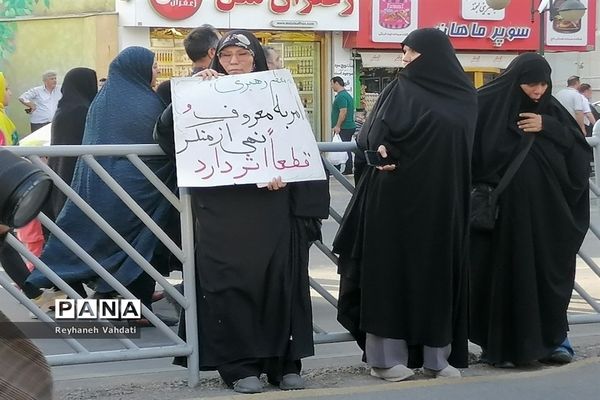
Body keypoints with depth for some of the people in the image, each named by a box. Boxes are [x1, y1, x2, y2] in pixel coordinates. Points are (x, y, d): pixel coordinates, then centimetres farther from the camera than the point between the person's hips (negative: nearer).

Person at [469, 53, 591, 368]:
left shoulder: (551, 111, 7)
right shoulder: (487, 107, -5)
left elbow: (581, 149, 3)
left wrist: (548, 127, -10)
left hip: (545, 212, 4)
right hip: (500, 211, -3)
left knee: (548, 271, 7)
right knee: (503, 274, 1)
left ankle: (551, 338, 20)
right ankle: (502, 345, 12)